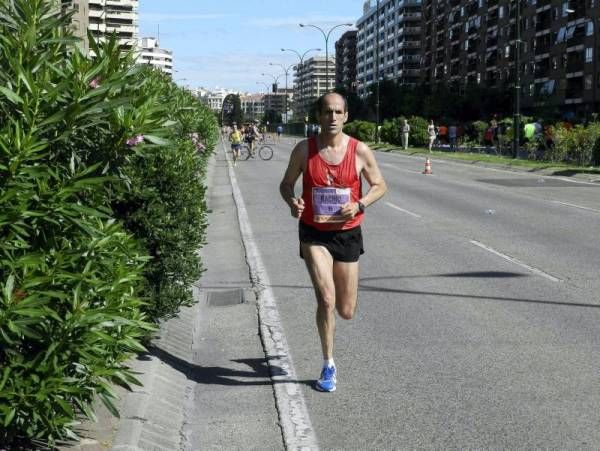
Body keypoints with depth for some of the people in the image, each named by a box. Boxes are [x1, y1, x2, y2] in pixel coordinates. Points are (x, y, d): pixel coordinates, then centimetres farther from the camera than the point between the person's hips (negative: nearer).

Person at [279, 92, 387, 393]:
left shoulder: (360, 151, -6)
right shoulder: (304, 150, -6)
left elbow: (379, 185, 4)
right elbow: (286, 183, 6)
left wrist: (359, 205, -16)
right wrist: (291, 202, -18)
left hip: (347, 233, 2)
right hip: (313, 233, -1)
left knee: (346, 311, 8)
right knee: (326, 299, -15)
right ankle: (328, 366, 3)